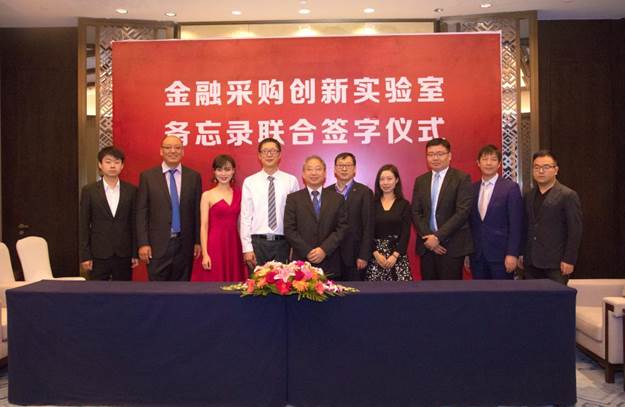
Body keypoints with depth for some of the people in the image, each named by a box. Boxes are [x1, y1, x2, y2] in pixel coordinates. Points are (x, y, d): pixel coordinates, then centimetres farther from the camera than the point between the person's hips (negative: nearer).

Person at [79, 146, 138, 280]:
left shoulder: (131, 190, 3)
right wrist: (85, 256, -3)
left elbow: (135, 223, 4)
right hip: (99, 254, -1)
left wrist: (135, 253, 1)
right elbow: (84, 226, 1)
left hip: (124, 254, 1)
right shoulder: (89, 190, 1)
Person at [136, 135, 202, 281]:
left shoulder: (194, 176, 6)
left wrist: (198, 241, 5)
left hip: (185, 244, 2)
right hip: (158, 244, -1)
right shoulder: (147, 176, 2)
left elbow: (197, 211, 7)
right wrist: (143, 243, -6)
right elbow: (141, 213, 0)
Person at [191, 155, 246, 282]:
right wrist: (205, 254, -11)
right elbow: (204, 226, -4)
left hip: (234, 245, 3)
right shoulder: (207, 195, 0)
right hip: (214, 245, -3)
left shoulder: (239, 194, 10)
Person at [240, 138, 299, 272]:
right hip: (257, 242, 0)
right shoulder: (249, 182, 3)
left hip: (282, 242, 0)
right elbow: (245, 216, 1)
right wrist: (247, 248, -4)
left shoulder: (291, 181, 2)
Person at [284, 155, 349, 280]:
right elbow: (289, 230, -1)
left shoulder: (337, 198, 9)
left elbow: (342, 228, 2)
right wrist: (308, 252, -10)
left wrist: (324, 249, -10)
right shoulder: (293, 199, 6)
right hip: (302, 263, -1)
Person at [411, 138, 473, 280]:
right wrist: (428, 237, -7)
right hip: (427, 245, 4)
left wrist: (438, 237, -15)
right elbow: (416, 212, 7)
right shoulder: (420, 180, 12)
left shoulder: (462, 178, -3)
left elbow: (463, 211, -12)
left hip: (452, 246, -4)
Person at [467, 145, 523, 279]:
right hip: (477, 255, 4)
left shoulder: (511, 187, -3)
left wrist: (512, 254, -13)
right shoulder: (472, 188, 9)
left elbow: (516, 225, -7)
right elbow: (469, 222, 11)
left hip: (501, 254, -4)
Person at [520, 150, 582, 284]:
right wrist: (522, 255, 12)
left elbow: (575, 231, -9)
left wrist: (569, 260, -12)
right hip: (531, 263, 5)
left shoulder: (568, 195, -6)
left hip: (555, 263, -5)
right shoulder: (528, 196, 12)